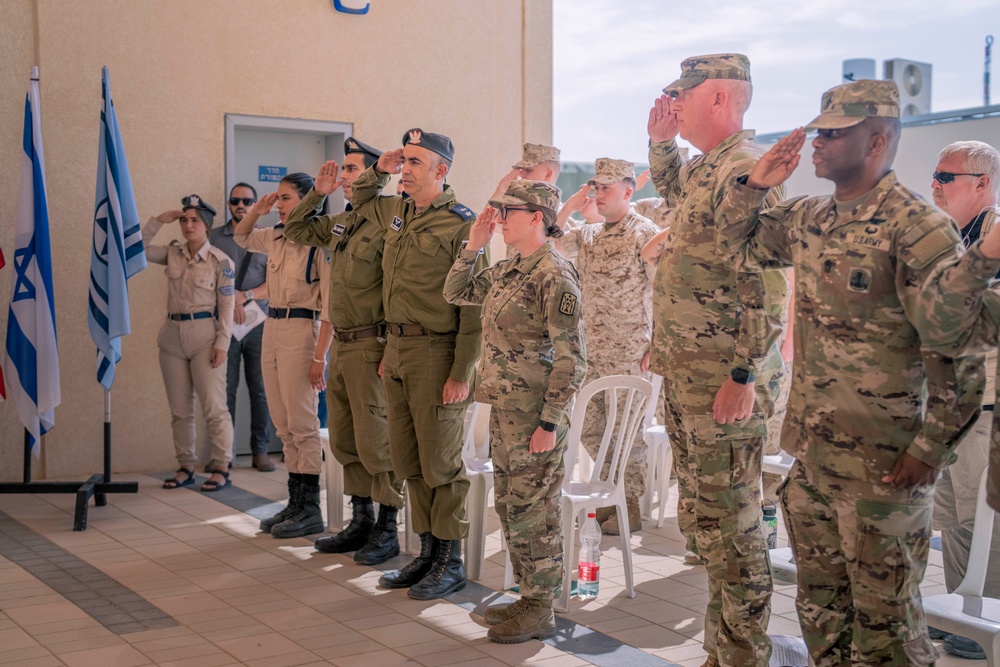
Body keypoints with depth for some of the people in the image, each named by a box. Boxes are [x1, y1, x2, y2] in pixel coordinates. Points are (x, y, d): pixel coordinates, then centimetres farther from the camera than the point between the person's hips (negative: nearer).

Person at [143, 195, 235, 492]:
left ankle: (221, 468, 1)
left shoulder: (220, 261, -5)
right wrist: (158, 221, 0)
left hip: (204, 335, -5)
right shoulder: (173, 253, 8)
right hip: (173, 334, 5)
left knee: (213, 406, -6)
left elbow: (226, 306, -6)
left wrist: (222, 343, -12)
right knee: (179, 409, 9)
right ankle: (185, 467, 18)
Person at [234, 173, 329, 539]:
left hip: (300, 331, -8)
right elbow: (241, 237, 32)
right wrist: (256, 210, 12)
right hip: (272, 330, 8)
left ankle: (310, 509, 3)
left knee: (302, 425, -4)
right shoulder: (275, 237, 11)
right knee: (284, 426, 11)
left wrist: (320, 352, -19)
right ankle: (295, 503, 19)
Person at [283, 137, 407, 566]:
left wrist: (392, 350, -23)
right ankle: (360, 522, 26)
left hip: (371, 346, -9)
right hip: (341, 345, 9)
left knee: (375, 441, -3)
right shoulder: (341, 223, 12)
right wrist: (317, 193, 13)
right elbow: (296, 230, 28)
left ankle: (387, 531, 9)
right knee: (344, 441, 15)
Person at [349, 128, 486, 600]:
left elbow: (473, 306, -16)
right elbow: (361, 200, 35)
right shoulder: (396, 212, 11)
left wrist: (462, 374, -19)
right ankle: (427, 552, 25)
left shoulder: (461, 225, -13)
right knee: (408, 461, 13)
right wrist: (379, 169, 14)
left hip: (436, 353, -8)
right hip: (398, 348, 8)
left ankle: (451, 562, 12)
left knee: (441, 463, 0)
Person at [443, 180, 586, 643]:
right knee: (509, 507, 15)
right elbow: (456, 293, 22)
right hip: (503, 409, 9)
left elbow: (571, 359, -17)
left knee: (532, 511, 0)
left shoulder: (555, 275, -15)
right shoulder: (508, 271, 11)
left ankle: (540, 610, 12)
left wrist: (550, 423, -19)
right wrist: (474, 244, 9)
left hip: (535, 414, -9)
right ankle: (527, 597, 28)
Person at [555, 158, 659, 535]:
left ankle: (630, 507, 13)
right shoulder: (588, 235, 12)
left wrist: (656, 345, -14)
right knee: (590, 429, 12)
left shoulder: (645, 234, -8)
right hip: (591, 348, 7)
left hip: (628, 351, -7)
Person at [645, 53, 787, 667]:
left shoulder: (747, 168, -16)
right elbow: (669, 188, 40)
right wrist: (661, 142, 21)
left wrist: (744, 376, -25)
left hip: (724, 379, -10)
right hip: (685, 374, 10)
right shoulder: (704, 168, 13)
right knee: (701, 518, 17)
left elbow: (765, 282, -23)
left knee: (729, 521, -2)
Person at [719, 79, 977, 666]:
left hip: (883, 462, -7)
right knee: (819, 599, 18)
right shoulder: (808, 219, 8)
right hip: (811, 448, 8)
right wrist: (754, 185, 5)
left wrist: (933, 448, -17)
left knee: (884, 613, 3)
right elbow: (737, 245, 22)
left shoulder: (918, 227, -15)